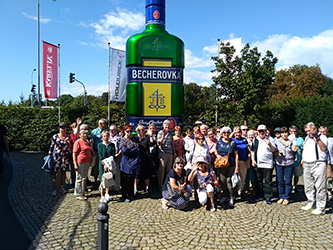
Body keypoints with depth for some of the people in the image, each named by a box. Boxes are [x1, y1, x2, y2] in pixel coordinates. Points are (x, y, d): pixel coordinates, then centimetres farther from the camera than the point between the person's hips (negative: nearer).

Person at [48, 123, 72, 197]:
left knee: (64, 172, 9)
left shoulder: (67, 137, 8)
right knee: (56, 173, -7)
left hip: (65, 157, 3)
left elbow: (70, 148, 10)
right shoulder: (55, 136, 0)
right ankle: (54, 190, -3)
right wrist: (50, 154, 1)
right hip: (57, 156, -3)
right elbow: (52, 146, 4)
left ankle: (62, 187, 23)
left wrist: (69, 142, -7)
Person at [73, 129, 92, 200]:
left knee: (84, 178, 13)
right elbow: (74, 153, -13)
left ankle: (82, 193, 24)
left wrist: (91, 144, 13)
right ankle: (78, 194, 9)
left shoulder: (87, 141, 15)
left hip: (87, 162, 8)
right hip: (80, 162, -8)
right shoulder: (78, 142, -8)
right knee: (79, 178, 0)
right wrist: (75, 164, -17)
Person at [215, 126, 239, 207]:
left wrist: (237, 167, -5)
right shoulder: (219, 142, 5)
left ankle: (231, 197, 12)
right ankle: (225, 195, 26)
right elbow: (216, 151, 18)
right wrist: (217, 155, -6)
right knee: (223, 180, 9)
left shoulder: (232, 143, -2)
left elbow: (236, 155, -1)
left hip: (231, 165, -3)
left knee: (229, 181, -3)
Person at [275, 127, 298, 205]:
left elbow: (295, 149, -8)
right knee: (280, 181, 5)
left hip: (289, 164, -1)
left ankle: (286, 198, 12)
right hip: (279, 163, 1)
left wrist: (294, 141, -9)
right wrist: (277, 153, -9)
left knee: (288, 181, 2)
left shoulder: (291, 141, 6)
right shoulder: (277, 141, 9)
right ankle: (281, 197, 17)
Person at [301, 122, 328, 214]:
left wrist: (317, 138, -27)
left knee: (319, 186, -5)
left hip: (318, 164, -7)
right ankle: (311, 203, 26)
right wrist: (303, 162, 18)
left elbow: (324, 149, -19)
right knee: (308, 186, 12)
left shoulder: (322, 137, -2)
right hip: (307, 165, 7)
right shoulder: (307, 138, 19)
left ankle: (320, 207, 2)